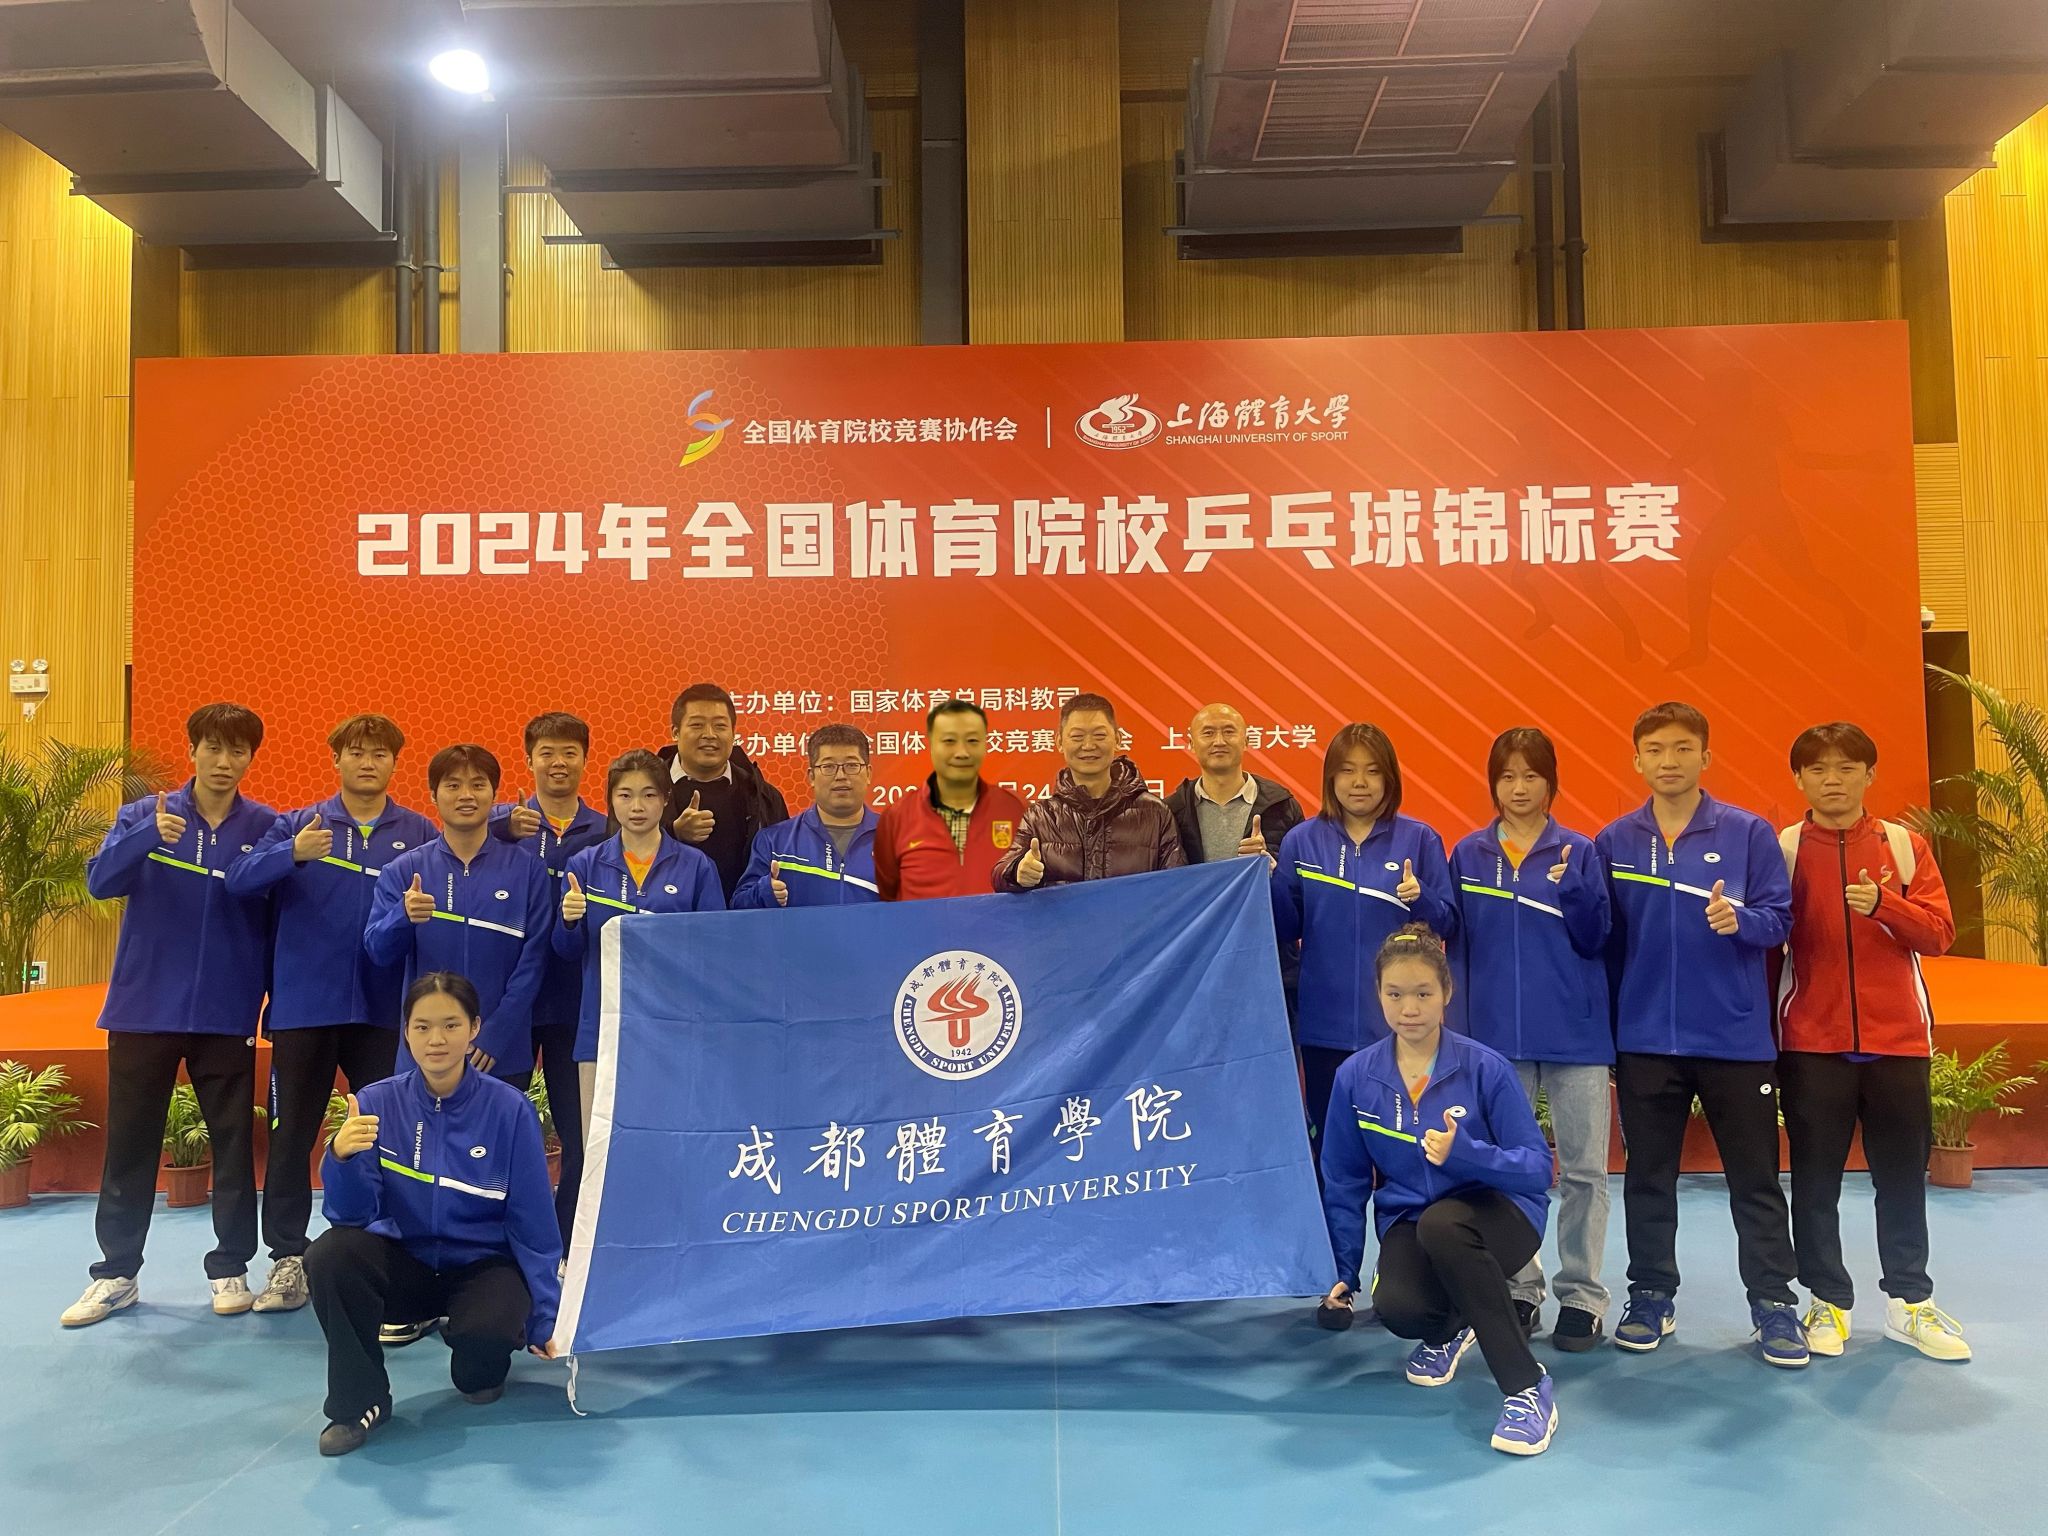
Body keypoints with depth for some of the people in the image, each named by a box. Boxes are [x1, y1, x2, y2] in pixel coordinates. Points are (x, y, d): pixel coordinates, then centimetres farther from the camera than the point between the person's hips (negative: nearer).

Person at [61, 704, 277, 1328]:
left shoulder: (267, 828, -2)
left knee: (233, 1144, 5)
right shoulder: (143, 815, -1)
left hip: (227, 1014, 0)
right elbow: (100, 880, -16)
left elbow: (279, 919, 1)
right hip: (144, 1007, 1)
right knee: (129, 1143, 9)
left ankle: (230, 1268, 18)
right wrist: (147, 835, -34)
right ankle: (117, 1272, 21)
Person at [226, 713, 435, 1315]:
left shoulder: (420, 833, 5)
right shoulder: (296, 825, 4)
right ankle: (288, 1258, 17)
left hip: (384, 1009, 0)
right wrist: (293, 854, -28)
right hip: (304, 1005, 0)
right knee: (292, 1133, 6)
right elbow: (240, 881, -10)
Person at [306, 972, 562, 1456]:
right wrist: (342, 1157, -31)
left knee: (489, 1330, -33)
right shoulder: (377, 1103, -9)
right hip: (404, 1260, 2)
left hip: (483, 1266, -2)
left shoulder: (509, 1109, -13)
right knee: (330, 1254, -28)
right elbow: (351, 1216, -11)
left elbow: (533, 1223, -7)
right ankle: (360, 1400, -6)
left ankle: (480, 1375, 7)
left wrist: (545, 1315, -5)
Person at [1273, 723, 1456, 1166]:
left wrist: (1419, 899, -19)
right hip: (1326, 1021, 1)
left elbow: (1448, 926, 1)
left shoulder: (1419, 840, 1)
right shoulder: (1302, 841, 3)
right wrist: (1267, 878, -11)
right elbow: (1286, 931, 4)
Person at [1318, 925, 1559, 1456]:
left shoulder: (1486, 1068, -13)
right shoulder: (1355, 1077, -5)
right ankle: (1450, 1327, 12)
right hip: (1407, 1220, 3)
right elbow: (1345, 1183, 4)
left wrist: (1465, 1153, -32)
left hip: (1496, 1211, -2)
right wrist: (1342, 1270, 1)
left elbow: (1538, 1169, -14)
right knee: (1396, 1308, -30)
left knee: (1441, 1224, -38)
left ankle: (1528, 1385, -22)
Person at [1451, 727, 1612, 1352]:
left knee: (1583, 1169, 3)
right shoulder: (1468, 855, 5)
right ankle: (1518, 1288, 21)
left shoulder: (1579, 851, 1)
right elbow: (1458, 944, 8)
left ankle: (1581, 1295, 14)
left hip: (1575, 1033, -1)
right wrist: (1462, 1024, 4)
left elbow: (1594, 940, -3)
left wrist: (1574, 888, -21)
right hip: (1497, 1034, 1)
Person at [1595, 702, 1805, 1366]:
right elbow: (1603, 938, 6)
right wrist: (1605, 1029, 4)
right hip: (1645, 1040, 2)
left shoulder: (1749, 833, -1)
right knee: (1648, 1177, 10)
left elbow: (1778, 917, -3)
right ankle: (1651, 1296, 23)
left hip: (1737, 1037, -1)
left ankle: (1774, 1302, 19)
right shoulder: (1613, 843, 3)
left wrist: (1739, 920, -26)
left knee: (1754, 1178, 6)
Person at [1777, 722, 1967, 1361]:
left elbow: (1940, 931, -2)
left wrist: (1883, 905, -21)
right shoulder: (1781, 849, 0)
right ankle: (1828, 1302, 18)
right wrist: (1762, 1025, -9)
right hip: (1811, 1042, -1)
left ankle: (1910, 1302, 24)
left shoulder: (1905, 845, 5)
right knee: (1816, 1177, 5)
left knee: (1903, 1174, 10)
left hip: (1897, 1038, 2)